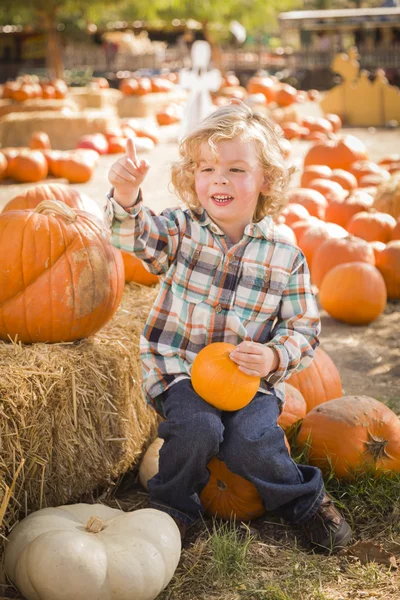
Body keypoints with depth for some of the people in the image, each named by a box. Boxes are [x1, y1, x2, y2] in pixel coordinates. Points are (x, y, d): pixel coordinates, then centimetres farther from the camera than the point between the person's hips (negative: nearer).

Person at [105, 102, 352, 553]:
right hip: (179, 367, 0)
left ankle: (306, 501, 7)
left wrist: (273, 357, -17)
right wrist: (126, 195, -43)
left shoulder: (286, 256, -1)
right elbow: (134, 236, -22)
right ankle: (174, 505, 2)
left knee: (250, 443, -23)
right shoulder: (180, 230, -1)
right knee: (197, 429, -28)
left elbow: (304, 328, 3)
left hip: (252, 378, 0)